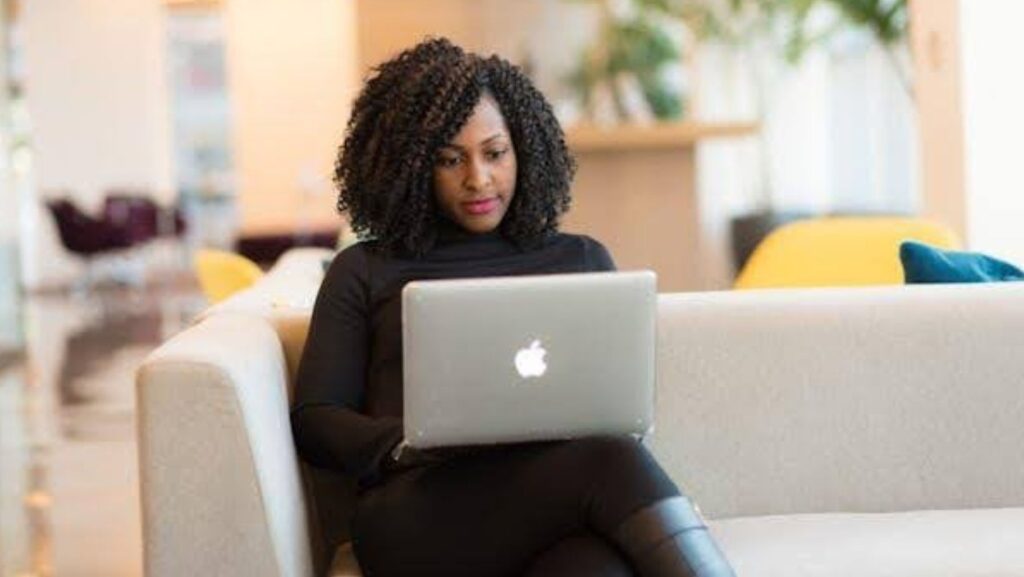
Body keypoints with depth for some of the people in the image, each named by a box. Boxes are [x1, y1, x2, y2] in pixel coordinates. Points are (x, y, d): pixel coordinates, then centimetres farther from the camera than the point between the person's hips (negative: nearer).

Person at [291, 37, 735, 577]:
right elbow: (313, 420, 13)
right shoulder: (364, 272, 21)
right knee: (610, 463, -36)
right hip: (421, 511, -1)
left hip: (555, 504, 2)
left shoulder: (582, 259, 26)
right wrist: (408, 443, -9)